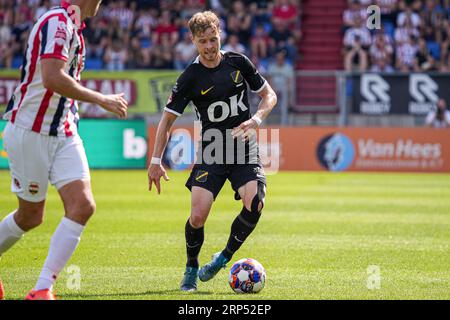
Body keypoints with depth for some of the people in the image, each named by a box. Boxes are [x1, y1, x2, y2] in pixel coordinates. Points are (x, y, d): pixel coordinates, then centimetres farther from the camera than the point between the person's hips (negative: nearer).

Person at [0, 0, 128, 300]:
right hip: (29, 132, -8)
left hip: (63, 134, 8)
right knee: (31, 215, 4)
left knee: (83, 206, -8)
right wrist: (102, 99, -22)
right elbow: (52, 78, -28)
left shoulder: (73, 27, 12)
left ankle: (43, 289, -6)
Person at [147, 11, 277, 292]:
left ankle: (225, 257, 1)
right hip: (211, 152, -1)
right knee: (198, 216, -15)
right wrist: (156, 161, -4)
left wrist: (256, 120, -9)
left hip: (244, 149, 1)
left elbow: (269, 95, 11)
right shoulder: (190, 78, -4)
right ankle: (191, 269, 13)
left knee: (255, 205, -23)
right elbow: (167, 120, 2)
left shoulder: (238, 62, 1)